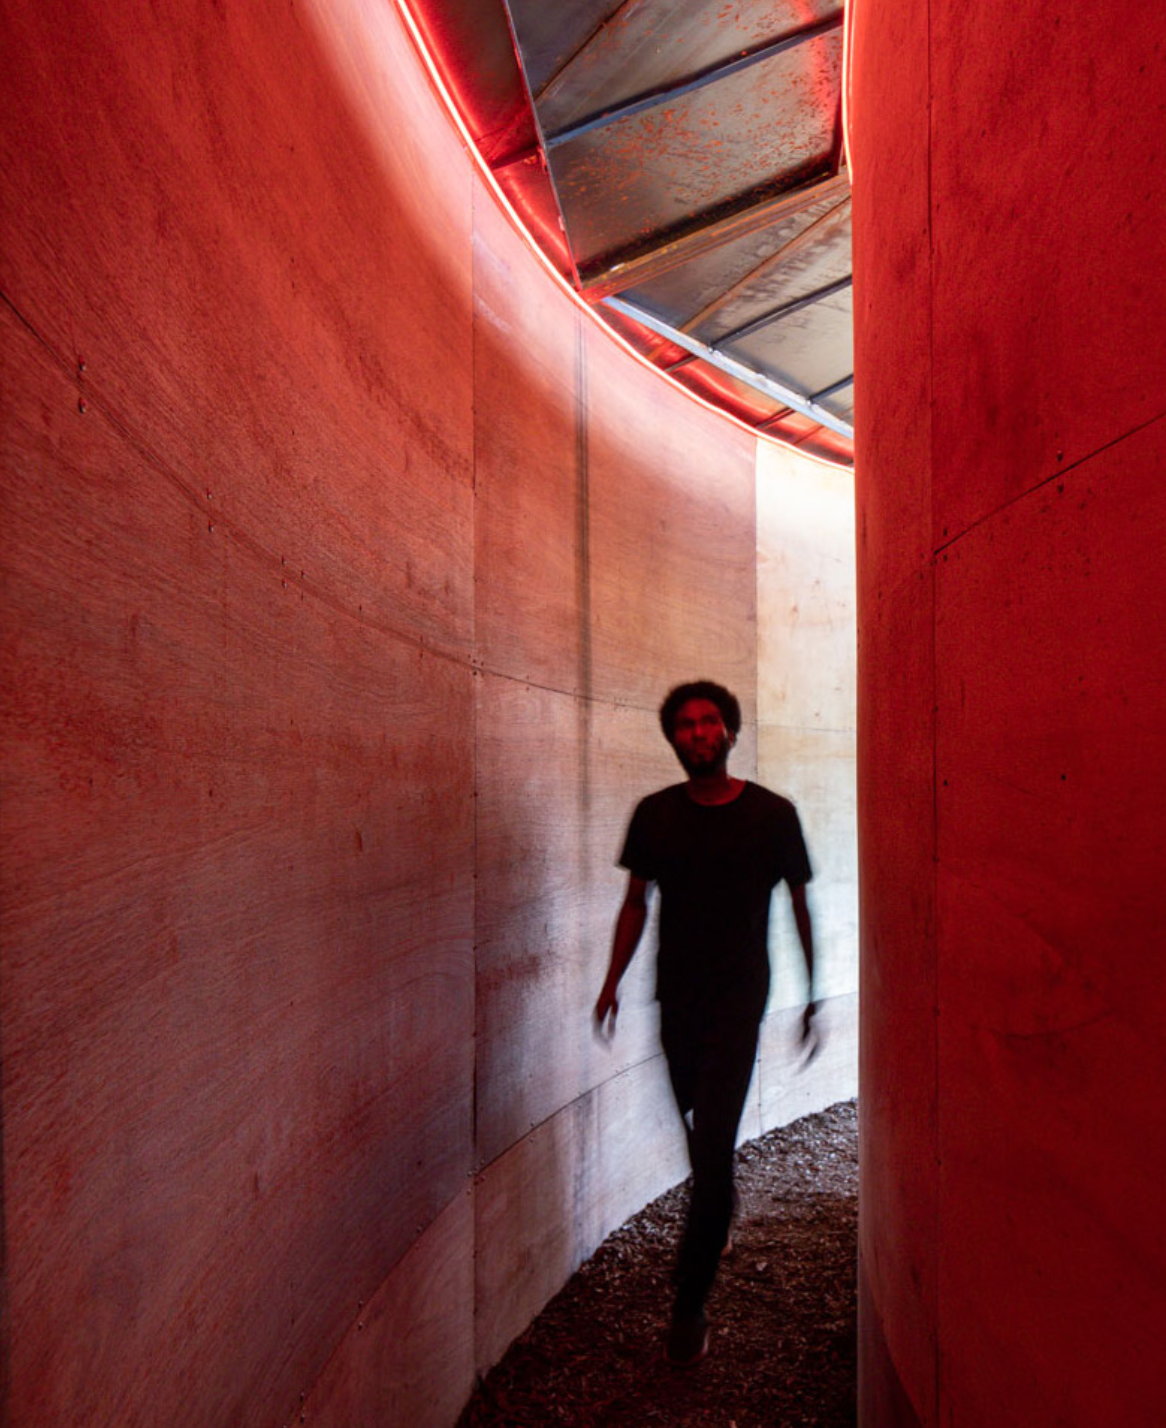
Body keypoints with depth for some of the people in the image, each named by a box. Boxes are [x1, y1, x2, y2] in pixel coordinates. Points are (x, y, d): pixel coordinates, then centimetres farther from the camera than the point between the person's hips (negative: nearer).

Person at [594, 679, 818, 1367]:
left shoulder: (772, 814, -6)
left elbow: (800, 906, 3)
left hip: (739, 996, -3)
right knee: (700, 1132, 18)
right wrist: (614, 979, -2)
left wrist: (813, 998, 5)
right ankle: (720, 1222, 48)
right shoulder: (654, 814, 0)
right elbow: (637, 903, 7)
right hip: (677, 994, 3)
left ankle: (691, 1304, 5)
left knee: (714, 1140, -8)